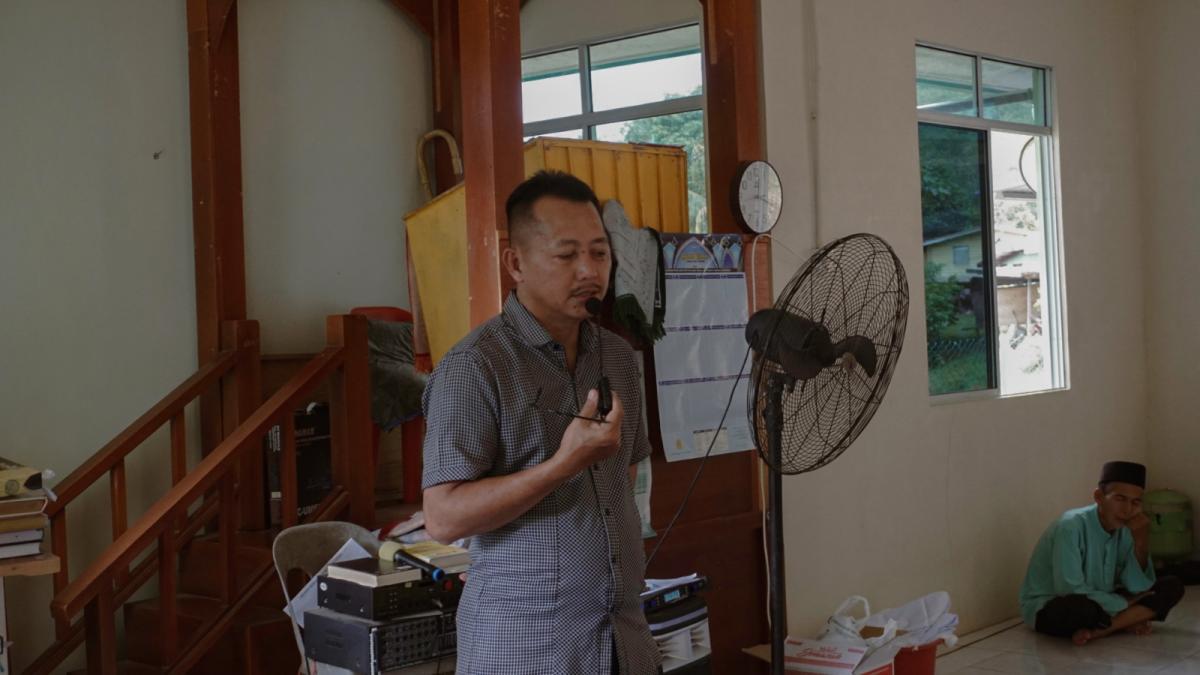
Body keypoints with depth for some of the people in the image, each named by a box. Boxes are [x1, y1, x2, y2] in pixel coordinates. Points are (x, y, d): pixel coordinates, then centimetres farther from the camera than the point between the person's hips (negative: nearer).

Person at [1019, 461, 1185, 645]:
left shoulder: (1124, 530, -3)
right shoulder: (1071, 526, -24)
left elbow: (1138, 587, -5)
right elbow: (1070, 591, -27)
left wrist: (1141, 540, -18)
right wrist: (1124, 604, -17)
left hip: (1098, 603, 8)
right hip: (1049, 608, -8)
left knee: (1171, 587, -7)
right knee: (1083, 607, -42)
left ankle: (1097, 631, -16)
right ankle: (1124, 622, -13)